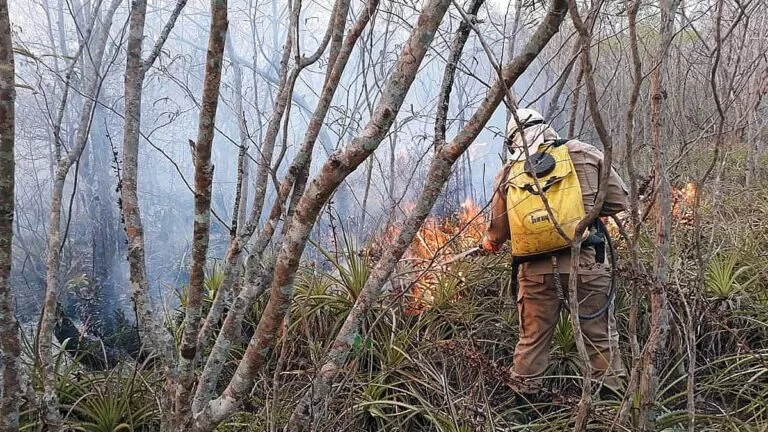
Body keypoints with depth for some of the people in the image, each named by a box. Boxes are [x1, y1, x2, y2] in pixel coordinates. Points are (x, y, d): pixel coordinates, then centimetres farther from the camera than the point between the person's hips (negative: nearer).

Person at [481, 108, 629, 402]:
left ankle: (525, 396, 24)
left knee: (532, 339, 15)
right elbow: (619, 201, 5)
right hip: (583, 263, -2)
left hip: (535, 269, 2)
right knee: (600, 335, 9)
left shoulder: (508, 173, 7)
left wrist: (490, 242, 39)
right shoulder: (584, 154, 2)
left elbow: (498, 226, 16)